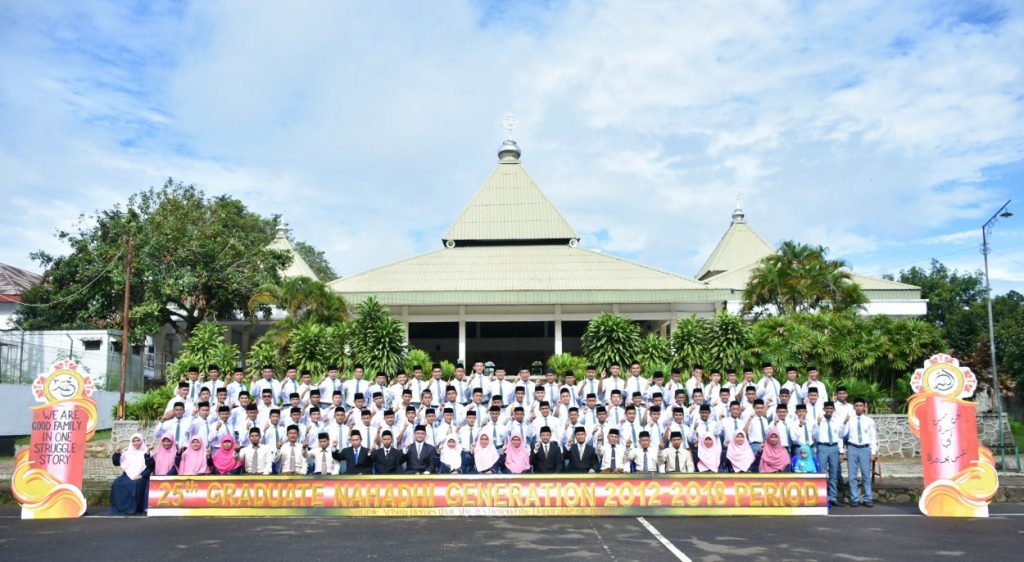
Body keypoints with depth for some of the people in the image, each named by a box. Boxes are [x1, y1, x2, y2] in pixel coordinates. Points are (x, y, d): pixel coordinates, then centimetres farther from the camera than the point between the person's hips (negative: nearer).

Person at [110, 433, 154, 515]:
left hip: (140, 477, -4)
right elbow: (116, 463, 15)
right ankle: (119, 507, -17)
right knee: (116, 484, -24)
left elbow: (150, 467, -3)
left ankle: (133, 508, -27)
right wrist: (116, 454, 0)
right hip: (127, 476, 4)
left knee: (135, 484, -35)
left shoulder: (146, 453, 6)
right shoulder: (127, 453, 18)